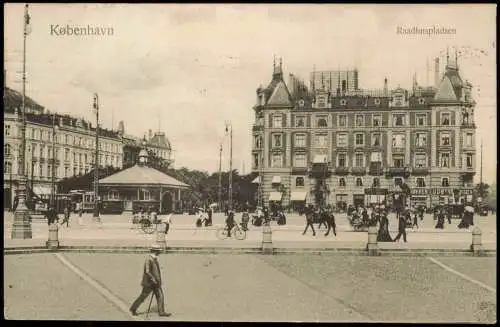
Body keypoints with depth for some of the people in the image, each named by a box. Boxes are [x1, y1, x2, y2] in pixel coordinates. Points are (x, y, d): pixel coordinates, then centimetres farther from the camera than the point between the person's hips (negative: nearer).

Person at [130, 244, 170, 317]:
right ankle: (133, 309, 21)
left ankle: (161, 312, 2)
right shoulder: (148, 259, -20)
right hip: (149, 282, -8)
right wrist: (153, 279, -23)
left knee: (160, 296, 1)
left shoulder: (155, 258, 9)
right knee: (143, 296, 5)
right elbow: (147, 271, -26)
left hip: (155, 282, 8)